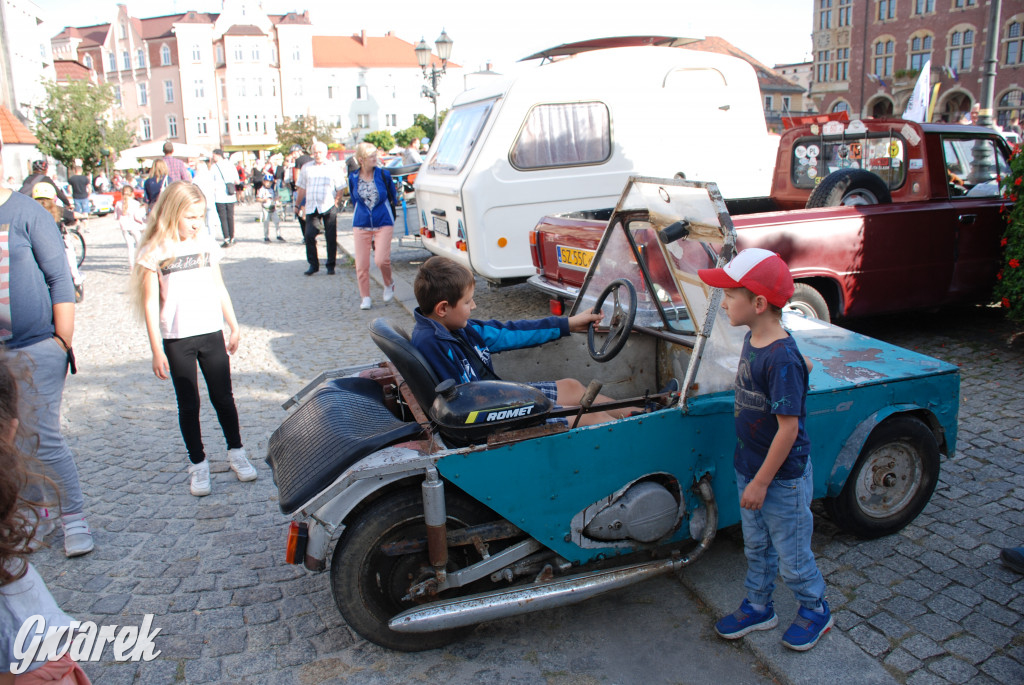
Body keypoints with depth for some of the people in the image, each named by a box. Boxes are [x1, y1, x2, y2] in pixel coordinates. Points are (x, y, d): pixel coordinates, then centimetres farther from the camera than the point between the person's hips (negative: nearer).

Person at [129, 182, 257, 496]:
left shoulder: (207, 244, 4)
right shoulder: (154, 252, -7)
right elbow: (150, 303, -7)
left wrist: (233, 325, 15)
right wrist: (157, 350, -8)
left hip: (212, 333, 3)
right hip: (177, 340, -3)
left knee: (223, 397, 11)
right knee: (188, 404, 8)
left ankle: (236, 452, 26)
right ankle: (198, 464, 19)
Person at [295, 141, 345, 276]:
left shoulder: (333, 169, 6)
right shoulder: (306, 168, 15)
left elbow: (341, 188, 4)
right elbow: (301, 188, 20)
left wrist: (335, 203, -5)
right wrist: (297, 204, 18)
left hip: (329, 208, -2)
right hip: (311, 208, 2)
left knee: (331, 238, 0)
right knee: (309, 236, -7)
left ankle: (331, 265, 13)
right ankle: (313, 265, 5)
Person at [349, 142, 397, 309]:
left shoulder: (384, 175, -2)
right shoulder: (353, 178, 2)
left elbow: (392, 198, 9)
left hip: (383, 224, -2)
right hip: (361, 225, 2)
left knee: (381, 259, -15)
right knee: (361, 264, 1)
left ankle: (389, 284, 15)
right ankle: (365, 297, 16)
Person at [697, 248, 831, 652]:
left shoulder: (782, 358, -29)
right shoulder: (752, 340, -1)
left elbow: (789, 426, -26)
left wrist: (761, 482, -20)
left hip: (782, 478, -8)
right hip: (750, 468, 8)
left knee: (792, 556, 13)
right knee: (757, 547, 23)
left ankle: (815, 611, 37)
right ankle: (758, 608, 42)